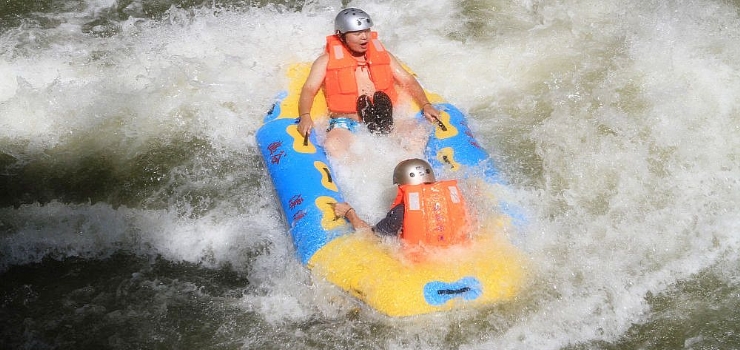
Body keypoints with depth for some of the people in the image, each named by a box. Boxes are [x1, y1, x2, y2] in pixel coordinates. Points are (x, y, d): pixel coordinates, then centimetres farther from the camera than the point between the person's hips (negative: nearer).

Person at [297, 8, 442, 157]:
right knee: (333, 146, -37)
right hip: (345, 124, -3)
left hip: (384, 121, 3)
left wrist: (426, 105, 2)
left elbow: (408, 81, 19)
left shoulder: (383, 56, 20)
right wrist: (305, 116, -17)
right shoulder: (327, 61, 11)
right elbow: (309, 90, 3)